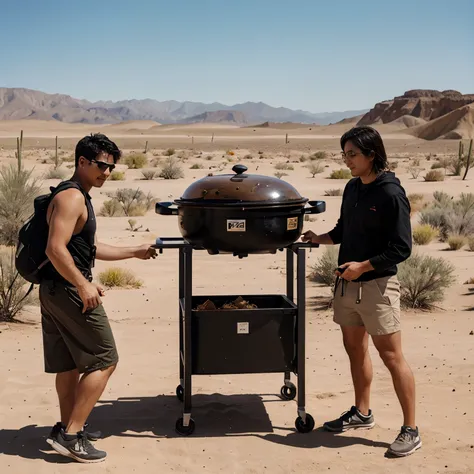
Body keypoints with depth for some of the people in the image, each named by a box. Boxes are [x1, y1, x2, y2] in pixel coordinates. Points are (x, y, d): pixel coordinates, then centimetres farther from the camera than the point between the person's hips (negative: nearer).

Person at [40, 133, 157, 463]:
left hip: (55, 290, 10)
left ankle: (69, 428, 29)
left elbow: (88, 248, 24)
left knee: (70, 362, 18)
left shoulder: (79, 197, 17)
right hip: (68, 290, -10)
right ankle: (70, 435, -2)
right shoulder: (71, 197, -15)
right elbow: (56, 249, -25)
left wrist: (135, 252, 24)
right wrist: (83, 285, -23)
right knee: (104, 360, -5)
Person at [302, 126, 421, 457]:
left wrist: (363, 266, -19)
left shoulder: (391, 193, -15)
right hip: (347, 283, 8)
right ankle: (362, 413, 33)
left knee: (391, 355, -4)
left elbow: (402, 249, -15)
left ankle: (411, 430, 6)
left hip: (376, 285, -8)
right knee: (355, 348, 16)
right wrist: (322, 238, 4)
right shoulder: (352, 188, 8)